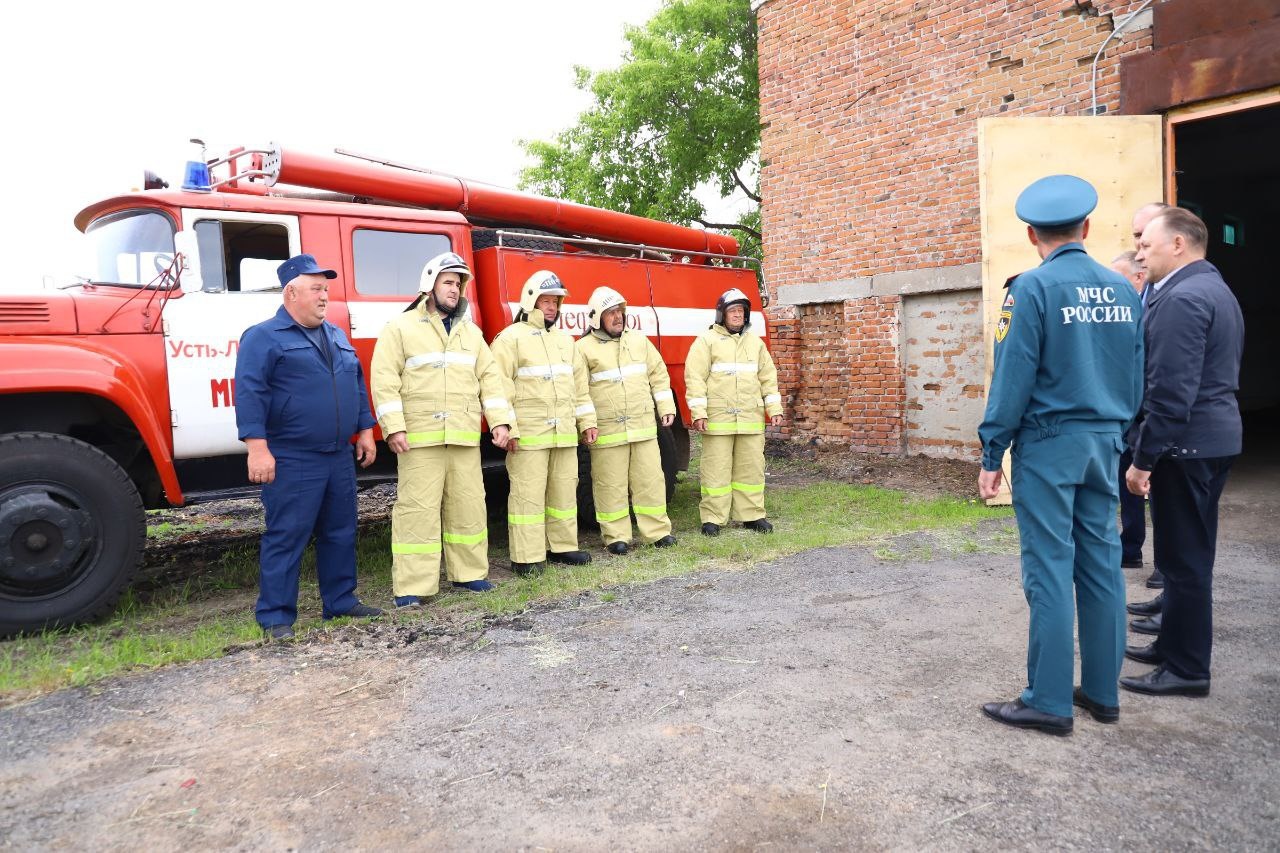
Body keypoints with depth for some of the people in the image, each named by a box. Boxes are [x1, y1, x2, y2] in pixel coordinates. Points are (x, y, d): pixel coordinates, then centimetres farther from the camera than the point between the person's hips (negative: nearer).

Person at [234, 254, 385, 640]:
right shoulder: (264, 337, -6)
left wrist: (365, 430, 15)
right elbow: (249, 393, -13)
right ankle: (276, 616, 7)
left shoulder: (337, 337, 17)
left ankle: (340, 601, 26)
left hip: (339, 458, 7)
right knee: (286, 538, -2)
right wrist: (257, 448, -20)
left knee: (340, 534, 13)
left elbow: (357, 386, 21)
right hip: (292, 462, -7)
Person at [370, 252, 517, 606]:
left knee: (469, 505, 8)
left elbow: (490, 377, 13)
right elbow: (385, 381, -4)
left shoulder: (470, 332, 18)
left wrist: (501, 422, 1)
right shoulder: (400, 328, 3)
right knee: (417, 508, -4)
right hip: (419, 438, -4)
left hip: (465, 438, 5)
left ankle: (469, 572, 22)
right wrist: (394, 428, -13)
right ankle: (411, 586, 2)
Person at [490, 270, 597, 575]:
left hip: (564, 434, 7)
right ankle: (526, 557, 1)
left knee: (564, 490, 12)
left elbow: (579, 384, 21)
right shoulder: (511, 338, -2)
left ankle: (562, 546, 23)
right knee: (528, 494, -4)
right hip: (529, 435, -7)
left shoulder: (564, 339, 19)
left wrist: (587, 421, 16)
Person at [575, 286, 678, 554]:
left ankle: (657, 531, 16)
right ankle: (616, 536, 13)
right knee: (611, 485, 2)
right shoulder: (584, 348, -2)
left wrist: (666, 407, 10)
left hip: (643, 427, 4)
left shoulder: (639, 340, 13)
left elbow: (658, 375, 16)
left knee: (650, 480, 6)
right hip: (606, 430, -3)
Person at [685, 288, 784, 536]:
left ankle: (751, 515, 17)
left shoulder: (755, 341, 16)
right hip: (717, 419, -4)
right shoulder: (707, 340, 1)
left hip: (751, 419, 4)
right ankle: (713, 518, 6)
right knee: (716, 469, -1)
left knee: (751, 467, 7)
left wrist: (774, 408, 10)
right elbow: (695, 377, -5)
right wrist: (698, 412, -13)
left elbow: (768, 377, 18)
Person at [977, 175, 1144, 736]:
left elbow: (1012, 379, -13)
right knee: (1101, 566, 12)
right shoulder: (1123, 290, 10)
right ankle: (1102, 692, 22)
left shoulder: (1032, 288, -10)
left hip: (1049, 444, -6)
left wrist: (991, 454, -8)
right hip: (1104, 443, 7)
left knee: (1050, 571, -3)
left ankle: (1049, 702, 4)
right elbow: (1137, 377, 13)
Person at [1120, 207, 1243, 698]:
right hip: (1213, 435, 10)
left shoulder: (1181, 297, -17)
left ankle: (1187, 670, 9)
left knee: (1183, 557, -1)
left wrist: (1143, 459, -19)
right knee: (1189, 553, 18)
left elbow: (1171, 391, -23)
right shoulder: (1215, 289, 16)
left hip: (1187, 442, -10)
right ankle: (1175, 644, 30)